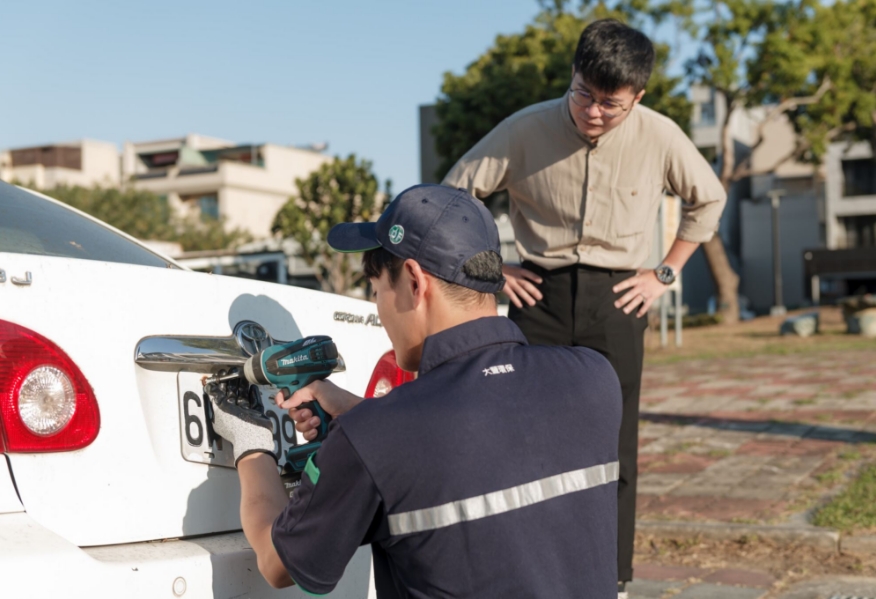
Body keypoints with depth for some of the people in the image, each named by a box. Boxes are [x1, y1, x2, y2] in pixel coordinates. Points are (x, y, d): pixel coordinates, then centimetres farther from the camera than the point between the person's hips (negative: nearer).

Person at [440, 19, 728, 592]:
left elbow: (709, 199, 13)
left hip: (616, 301, 1)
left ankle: (611, 577, 20)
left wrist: (665, 273, 7)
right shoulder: (526, 130, -11)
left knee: (613, 444, 6)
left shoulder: (660, 138, -7)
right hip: (540, 293, -1)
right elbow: (452, 194, 0)